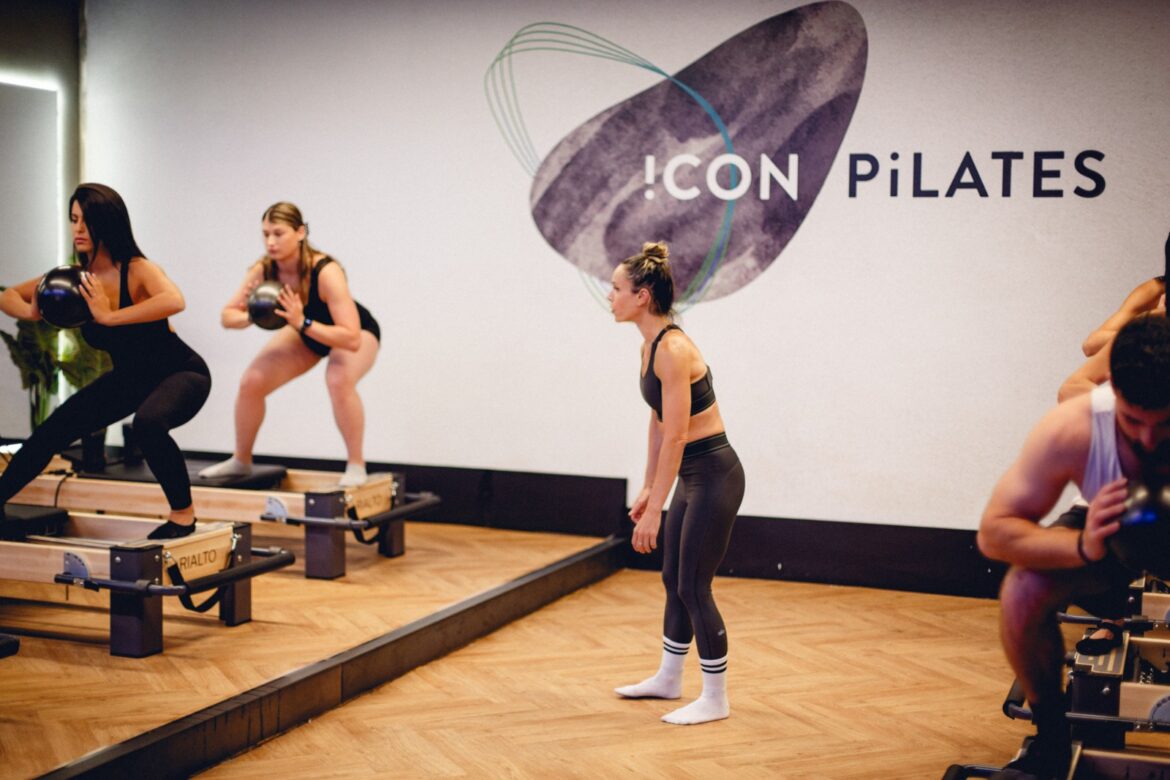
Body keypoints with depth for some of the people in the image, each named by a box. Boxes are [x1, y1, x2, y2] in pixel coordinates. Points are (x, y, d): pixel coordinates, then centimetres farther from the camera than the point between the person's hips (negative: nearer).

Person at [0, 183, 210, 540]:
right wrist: (31, 311, -22)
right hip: (128, 377, 7)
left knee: (148, 421, -37)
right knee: (53, 431, 7)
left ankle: (183, 515, -18)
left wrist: (109, 316, -45)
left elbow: (174, 301, -49)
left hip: (181, 373, -7)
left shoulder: (138, 270, -27)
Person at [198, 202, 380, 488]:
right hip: (304, 331, 5)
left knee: (339, 381, -36)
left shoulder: (326, 272, -40)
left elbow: (351, 339, -44)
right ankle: (241, 461, 18)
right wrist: (250, 317, -36)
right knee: (251, 382, -5)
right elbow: (227, 316, -15)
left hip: (357, 331, -5)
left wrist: (302, 323, -52)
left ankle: (356, 465, -17)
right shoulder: (262, 271, -24)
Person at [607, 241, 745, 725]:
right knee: (674, 579, 18)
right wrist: (648, 488, 19)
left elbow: (675, 436, -24)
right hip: (693, 475, 10)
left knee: (693, 587, -1)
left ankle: (715, 699, 12)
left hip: (714, 476, -10)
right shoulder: (649, 346, 7)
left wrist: (655, 510, -23)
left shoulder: (672, 350, -22)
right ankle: (668, 680, 33)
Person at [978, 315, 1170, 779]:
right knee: (1023, 591, -28)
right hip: (1108, 544, 0)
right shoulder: (1072, 429, -31)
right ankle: (1052, 736, -4)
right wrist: (1083, 547, -45)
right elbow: (993, 531, -28)